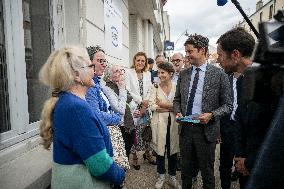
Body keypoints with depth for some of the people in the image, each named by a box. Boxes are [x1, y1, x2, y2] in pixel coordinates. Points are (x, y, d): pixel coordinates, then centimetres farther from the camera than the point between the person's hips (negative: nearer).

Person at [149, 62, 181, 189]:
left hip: (174, 123, 0)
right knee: (160, 149, 8)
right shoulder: (155, 87, 2)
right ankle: (161, 176, 29)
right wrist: (172, 107, -13)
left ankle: (172, 177, 29)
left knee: (173, 149, 10)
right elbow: (152, 105, -8)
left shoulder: (177, 87, 1)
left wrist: (163, 105, -12)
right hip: (159, 122, 0)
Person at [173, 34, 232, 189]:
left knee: (207, 172, 14)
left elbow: (227, 105, -4)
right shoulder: (183, 74, 6)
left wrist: (211, 115, -20)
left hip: (206, 130, -3)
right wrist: (178, 112, -5)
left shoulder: (219, 74, -7)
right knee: (186, 169, 19)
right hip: (185, 128, 4)